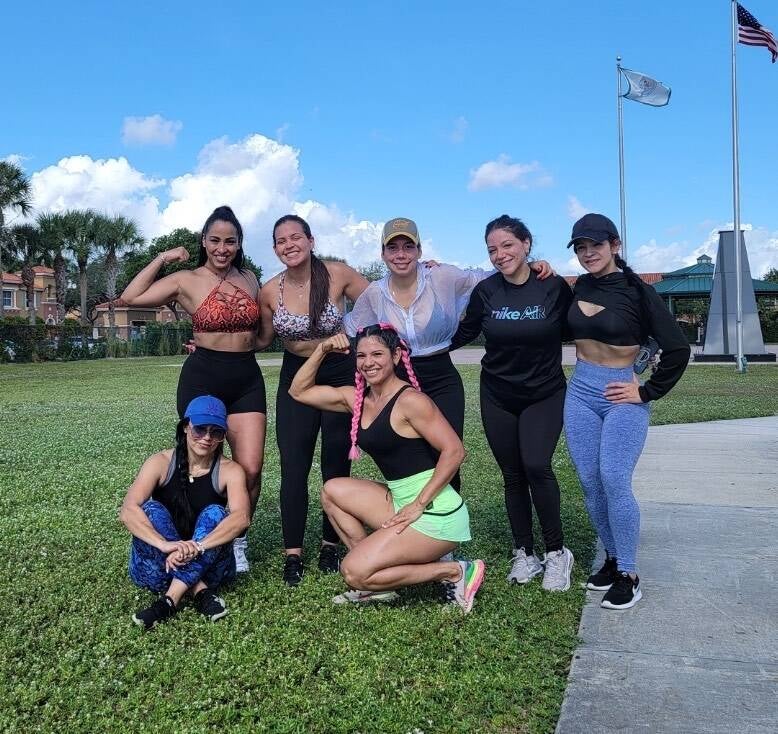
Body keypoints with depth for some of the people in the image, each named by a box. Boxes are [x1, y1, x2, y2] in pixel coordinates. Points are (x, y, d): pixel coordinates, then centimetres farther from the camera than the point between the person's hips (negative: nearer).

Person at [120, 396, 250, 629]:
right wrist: (166, 545, -40)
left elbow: (241, 517, -27)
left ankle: (170, 599, -32)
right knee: (151, 510, -25)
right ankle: (200, 592, -30)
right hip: (158, 567, 1)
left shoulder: (230, 470, -9)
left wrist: (197, 547, -42)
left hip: (207, 566, 0)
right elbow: (128, 510, -24)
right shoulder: (161, 463, -9)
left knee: (215, 513, -26)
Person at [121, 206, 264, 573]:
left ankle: (238, 540, 18)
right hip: (202, 379, -3)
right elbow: (130, 297, -13)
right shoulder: (187, 281, -2)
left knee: (251, 468, -5)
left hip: (247, 379, 3)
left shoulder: (249, 279, 11)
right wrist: (162, 258, -8)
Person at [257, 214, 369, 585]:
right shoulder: (270, 291, -8)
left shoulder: (338, 274, -14)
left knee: (336, 467, 6)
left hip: (340, 375, -1)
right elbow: (262, 340, 7)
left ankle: (330, 546, 22)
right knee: (293, 469, -2)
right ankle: (293, 554, 9)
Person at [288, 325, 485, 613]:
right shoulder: (356, 398, 8)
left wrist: (419, 504, -18)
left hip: (436, 516, -8)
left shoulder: (410, 400, -16)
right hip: (399, 501, 8)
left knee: (353, 572, -12)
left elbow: (454, 451, -19)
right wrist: (322, 350, 2)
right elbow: (299, 391, 14)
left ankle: (455, 572, -1)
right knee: (333, 490, 6)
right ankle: (377, 579, 6)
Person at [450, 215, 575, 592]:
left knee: (536, 466, -17)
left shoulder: (554, 286, -11)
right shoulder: (485, 290, -6)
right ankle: (525, 554, 21)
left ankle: (556, 552, 2)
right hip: (498, 396, 2)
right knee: (512, 475, 7)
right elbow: (463, 333, 5)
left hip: (544, 394, -2)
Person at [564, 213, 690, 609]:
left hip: (621, 397, -5)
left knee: (614, 481, -13)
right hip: (580, 392, 5)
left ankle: (629, 574, 1)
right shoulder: (579, 287, 5)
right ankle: (612, 558, 22)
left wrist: (647, 392, -8)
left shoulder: (638, 292, -10)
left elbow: (678, 349, -9)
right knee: (590, 483, 5)